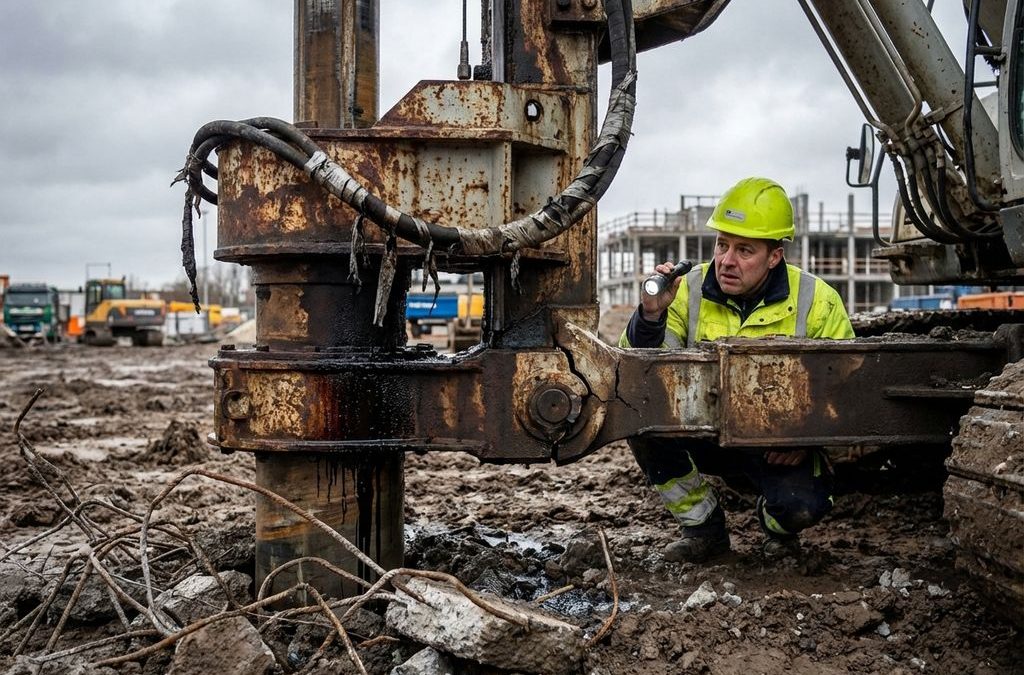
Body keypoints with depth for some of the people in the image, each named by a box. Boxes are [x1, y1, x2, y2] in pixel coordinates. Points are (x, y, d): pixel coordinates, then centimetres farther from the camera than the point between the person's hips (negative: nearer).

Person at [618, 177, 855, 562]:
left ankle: (777, 526, 13)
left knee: (801, 505, -31)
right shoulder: (691, 289, -7)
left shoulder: (817, 302, -9)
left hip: (780, 444, -2)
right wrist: (650, 314, -29)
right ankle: (703, 527, -2)